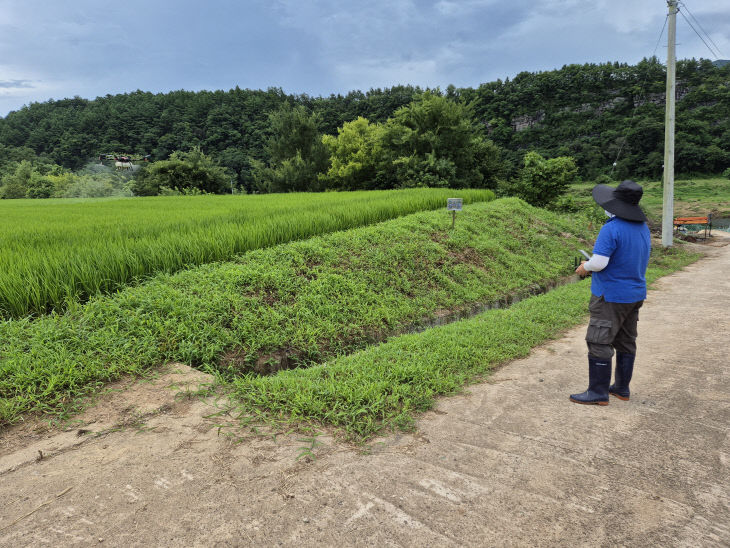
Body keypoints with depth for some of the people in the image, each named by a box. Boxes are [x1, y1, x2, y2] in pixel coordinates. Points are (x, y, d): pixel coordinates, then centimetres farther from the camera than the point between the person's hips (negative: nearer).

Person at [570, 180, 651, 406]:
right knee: (626, 342, 16)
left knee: (599, 342, -1)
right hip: (635, 294, 9)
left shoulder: (612, 228, -21)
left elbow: (599, 262, -27)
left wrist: (586, 267, -4)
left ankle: (598, 392, 6)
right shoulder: (643, 227, 7)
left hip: (611, 297, -9)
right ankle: (622, 388, 28)